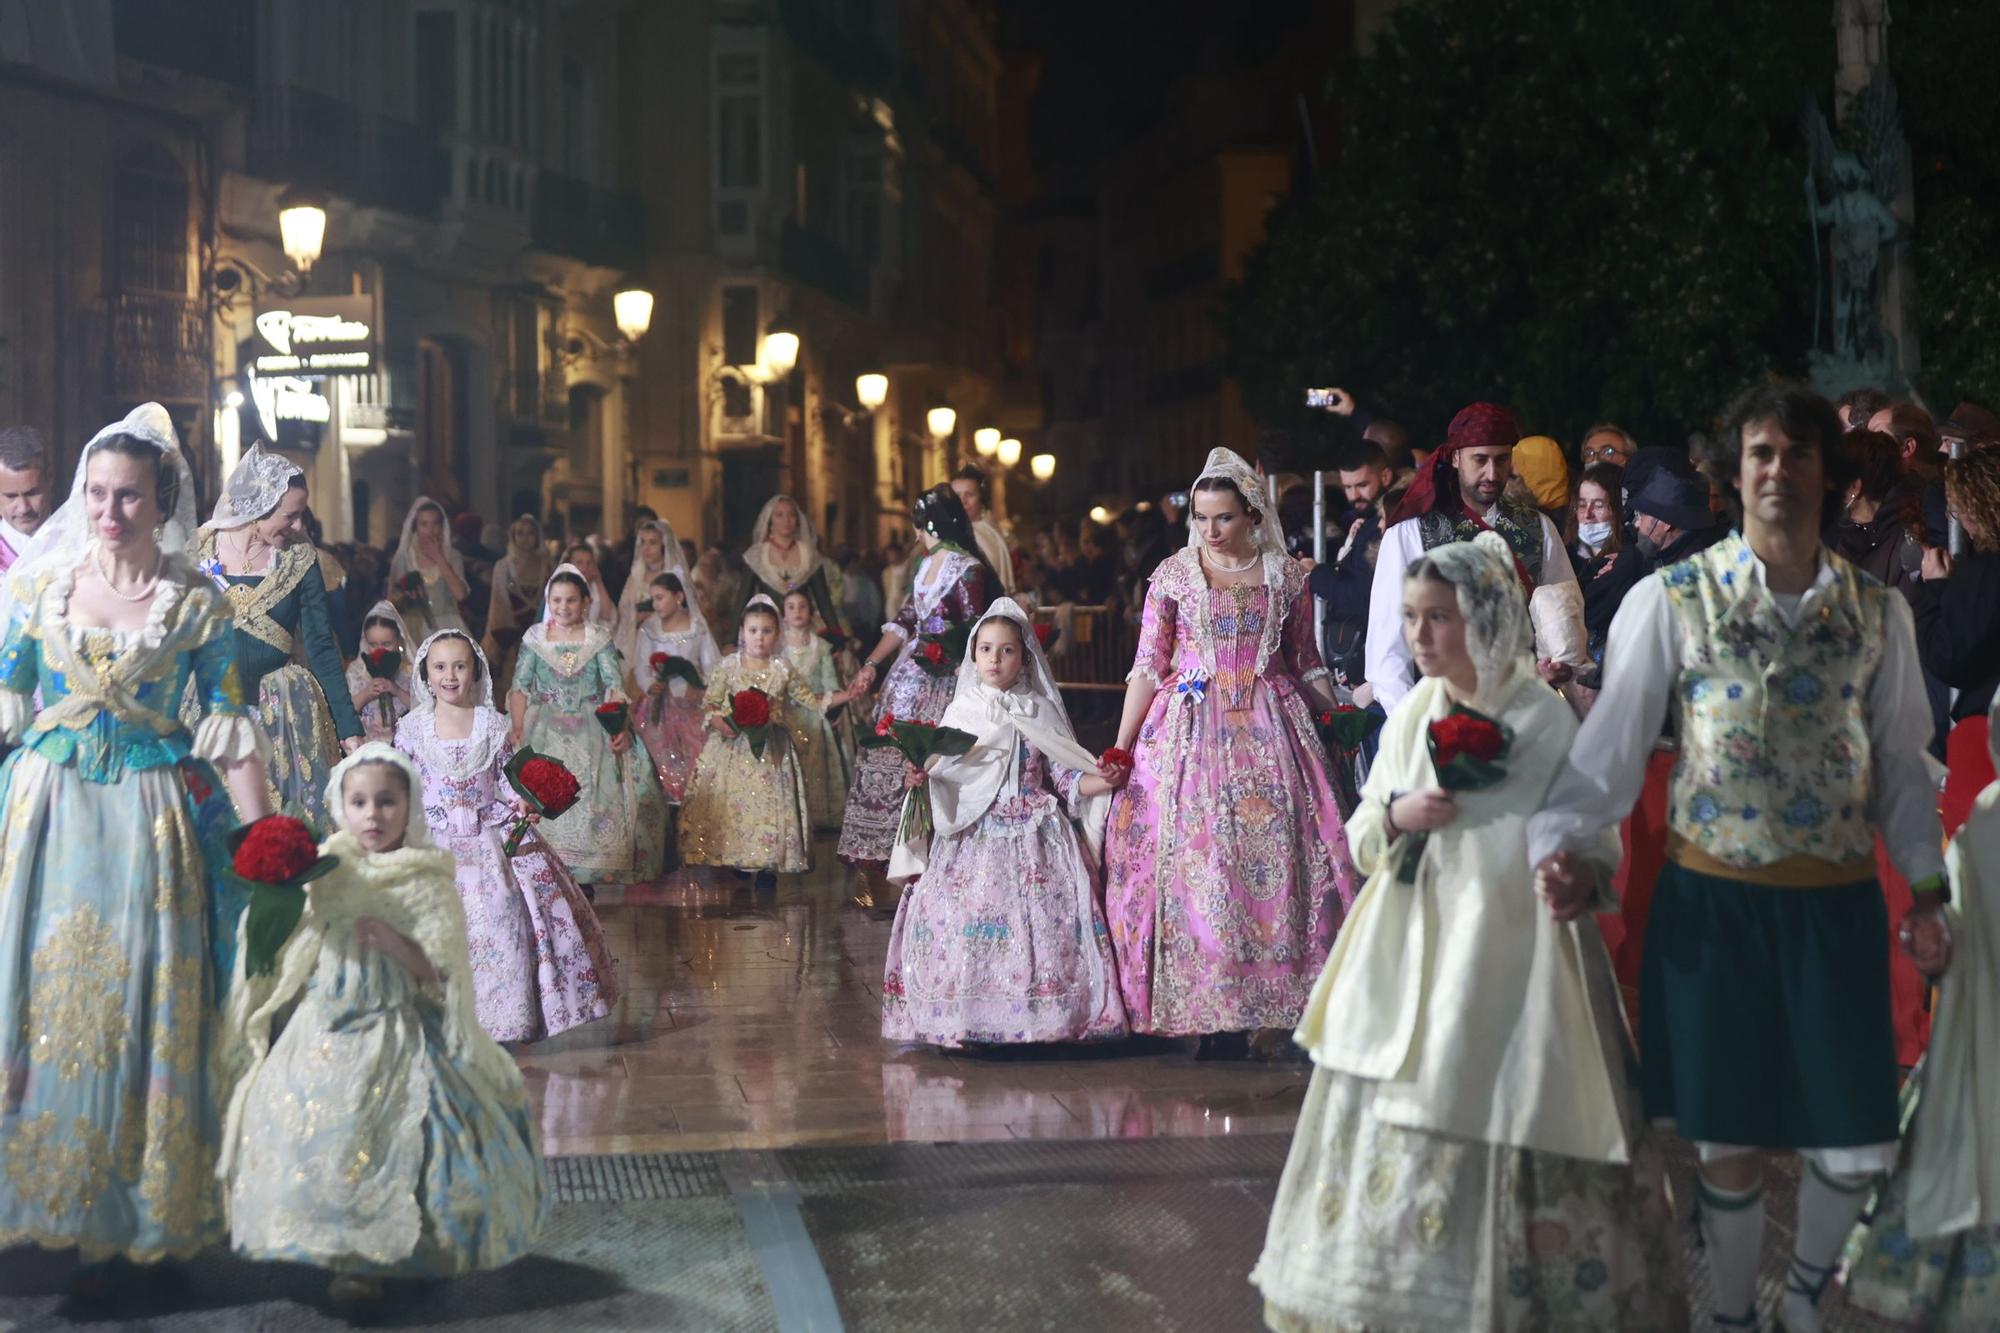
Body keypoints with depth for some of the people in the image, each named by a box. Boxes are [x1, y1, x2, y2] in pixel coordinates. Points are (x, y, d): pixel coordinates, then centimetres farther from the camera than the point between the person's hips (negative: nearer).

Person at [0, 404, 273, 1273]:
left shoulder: (197, 604, 0)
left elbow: (230, 731, -1)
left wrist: (264, 839, -6)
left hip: (148, 816, -2)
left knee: (133, 1002, 1)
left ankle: (115, 1219, 11)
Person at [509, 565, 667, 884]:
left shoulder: (599, 638, 6)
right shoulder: (533, 638, 9)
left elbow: (615, 687, -1)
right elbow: (520, 688, 4)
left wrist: (619, 727, -17)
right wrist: (518, 728, -12)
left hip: (592, 728, 0)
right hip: (545, 729, 0)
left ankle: (604, 866, -13)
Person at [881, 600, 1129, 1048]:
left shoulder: (1041, 713, 10)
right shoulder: (961, 712, 10)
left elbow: (1064, 776, 7)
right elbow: (943, 776, 9)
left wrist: (1100, 782, -10)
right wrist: (922, 779, -12)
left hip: (1033, 839, 0)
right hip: (973, 837, 0)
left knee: (1040, 917, -14)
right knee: (963, 917, -15)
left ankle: (1039, 1017, -7)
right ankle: (965, 1018, -9)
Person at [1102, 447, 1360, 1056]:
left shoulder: (1286, 576, 6)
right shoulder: (1173, 576, 3)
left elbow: (1306, 665, 13)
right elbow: (1148, 667, 1)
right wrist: (1120, 750, -5)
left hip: (1269, 730, 1)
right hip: (1191, 728, -1)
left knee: (1273, 858, -4)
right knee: (1197, 862, -5)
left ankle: (1282, 1004, 3)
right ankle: (1216, 1018, 1)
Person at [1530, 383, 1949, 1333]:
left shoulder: (1877, 612, 6)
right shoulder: (1671, 599, -2)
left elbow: (1901, 762, 10)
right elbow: (1612, 743, -2)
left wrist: (1926, 879, 1)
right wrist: (1565, 842, -14)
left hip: (1839, 906, 2)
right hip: (1713, 901, -2)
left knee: (1858, 1144, 2)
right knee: (1729, 1139, 6)